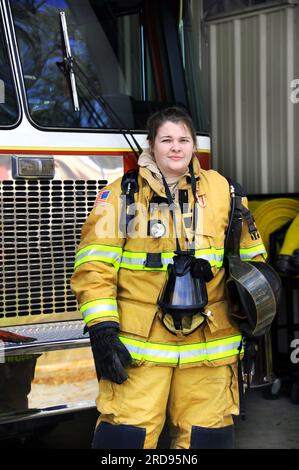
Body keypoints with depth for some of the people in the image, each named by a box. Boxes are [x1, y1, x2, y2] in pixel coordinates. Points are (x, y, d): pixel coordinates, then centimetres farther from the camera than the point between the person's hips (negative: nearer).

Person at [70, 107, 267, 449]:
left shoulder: (223, 192, 8)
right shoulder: (121, 194, 0)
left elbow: (250, 258, 15)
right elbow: (94, 266, -4)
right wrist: (102, 330, -11)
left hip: (209, 347, 2)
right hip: (138, 345, -2)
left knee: (206, 435, 10)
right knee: (125, 434, -4)